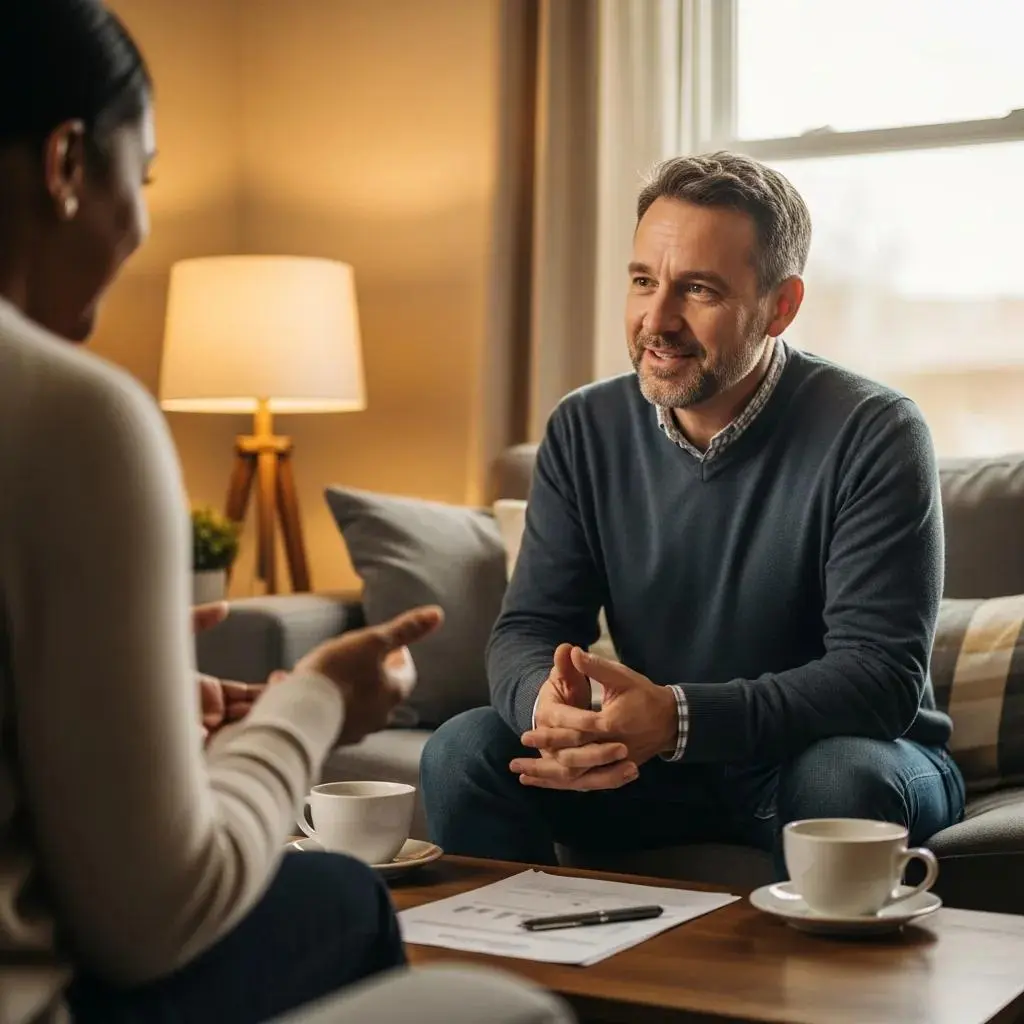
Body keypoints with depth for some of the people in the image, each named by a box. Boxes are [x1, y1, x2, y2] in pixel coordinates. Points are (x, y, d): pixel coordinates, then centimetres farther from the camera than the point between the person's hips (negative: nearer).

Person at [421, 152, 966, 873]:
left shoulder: (872, 435, -17)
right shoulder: (585, 432, -3)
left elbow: (883, 674, -24)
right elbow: (527, 630, -5)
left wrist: (678, 718, -38)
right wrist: (547, 703, -32)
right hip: (658, 763, 3)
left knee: (842, 778, -36)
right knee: (464, 751, -17)